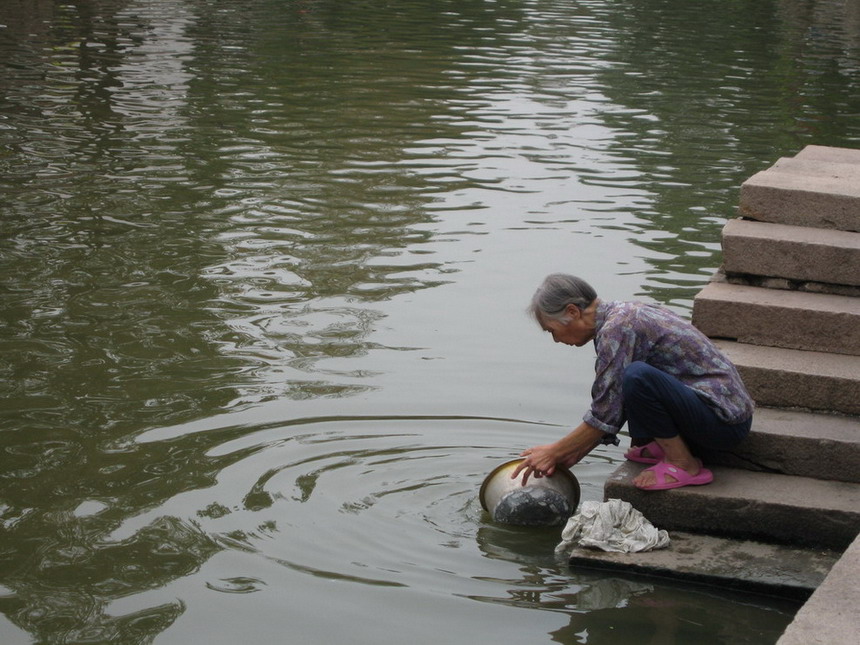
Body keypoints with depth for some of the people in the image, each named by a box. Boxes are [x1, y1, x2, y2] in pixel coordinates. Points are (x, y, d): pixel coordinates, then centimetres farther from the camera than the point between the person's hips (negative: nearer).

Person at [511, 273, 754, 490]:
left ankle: (684, 465, -13)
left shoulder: (617, 329, -18)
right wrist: (571, 455, 12)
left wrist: (554, 453, -7)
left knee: (637, 376, -31)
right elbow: (611, 406, 16)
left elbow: (605, 417, -18)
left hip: (724, 422, -10)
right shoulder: (623, 314, 10)